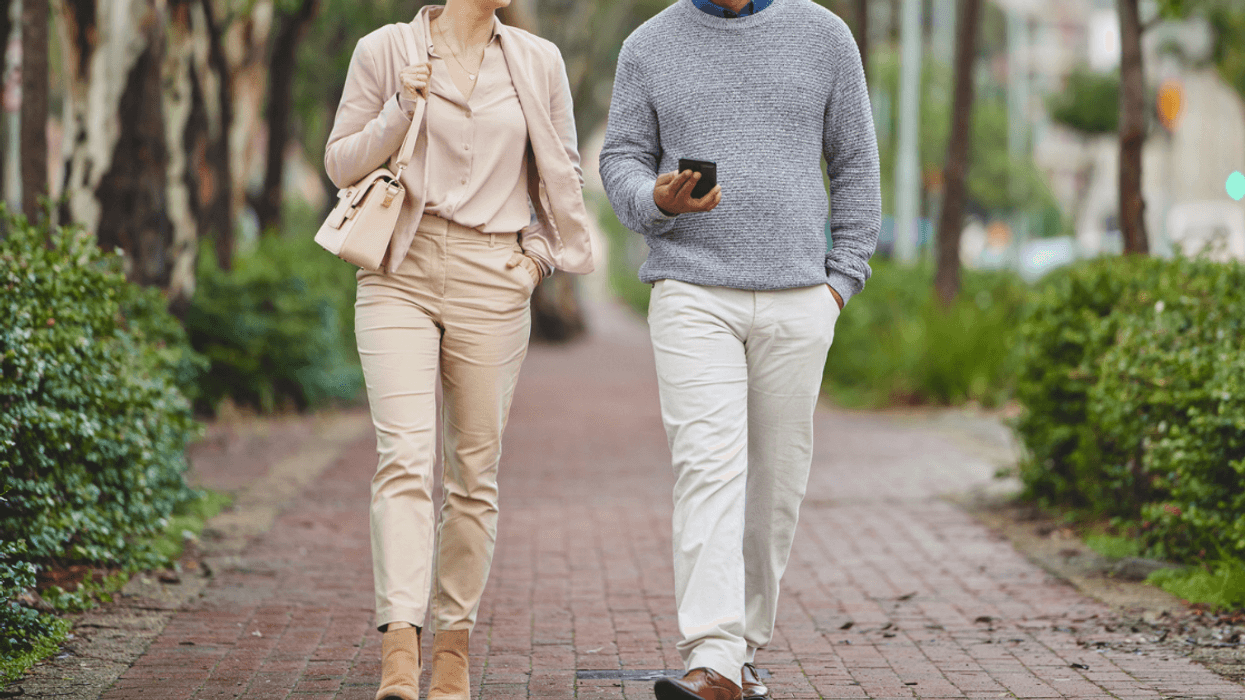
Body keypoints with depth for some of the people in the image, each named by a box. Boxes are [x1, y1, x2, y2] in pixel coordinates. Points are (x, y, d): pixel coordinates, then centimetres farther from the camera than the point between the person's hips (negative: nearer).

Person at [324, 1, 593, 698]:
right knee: (405, 456, -15)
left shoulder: (538, 63, 8)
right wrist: (401, 110, -10)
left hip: (493, 282, 2)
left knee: (476, 469, 4)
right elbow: (342, 162, 4)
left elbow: (562, 174, 16)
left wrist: (540, 254, 4)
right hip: (401, 274, -2)